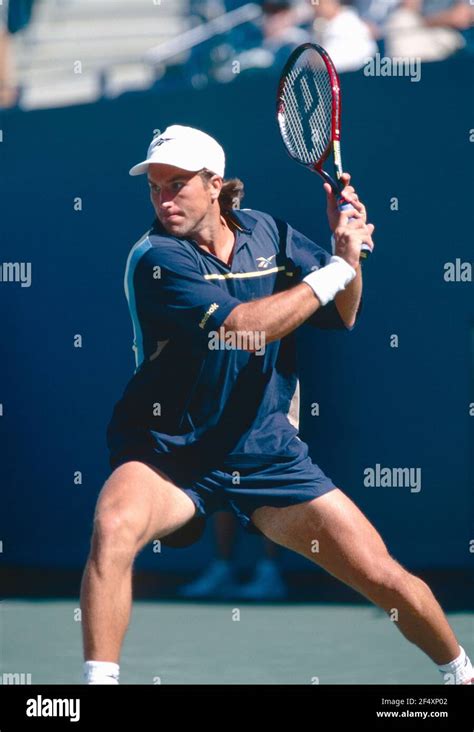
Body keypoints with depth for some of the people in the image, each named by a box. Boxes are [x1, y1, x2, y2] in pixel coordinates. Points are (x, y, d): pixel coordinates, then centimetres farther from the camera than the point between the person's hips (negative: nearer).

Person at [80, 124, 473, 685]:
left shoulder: (267, 233, 1)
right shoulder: (155, 258, -15)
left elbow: (341, 317, 12)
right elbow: (244, 328, -27)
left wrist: (348, 249, -7)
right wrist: (335, 269, -20)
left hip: (266, 455, 4)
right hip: (165, 456, -4)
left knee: (385, 580, -1)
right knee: (114, 527, -37)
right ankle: (100, 681, -29)